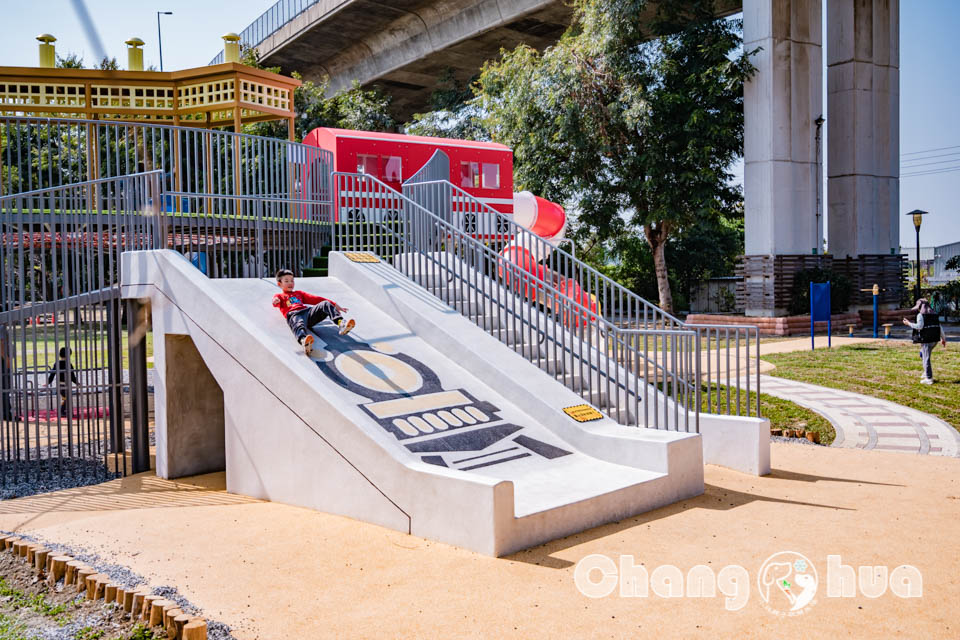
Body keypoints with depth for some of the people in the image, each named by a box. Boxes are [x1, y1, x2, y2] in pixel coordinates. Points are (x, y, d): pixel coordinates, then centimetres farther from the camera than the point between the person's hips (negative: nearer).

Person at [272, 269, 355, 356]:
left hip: (308, 311, 4)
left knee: (326, 304, -21)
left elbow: (315, 299, 33)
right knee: (299, 326, -40)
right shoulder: (279, 296, 30)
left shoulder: (299, 293, 41)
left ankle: (341, 323, -46)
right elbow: (276, 301, 5)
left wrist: (335, 305, 24)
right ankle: (304, 341, -75)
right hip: (294, 314, -4)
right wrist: (276, 301, -24)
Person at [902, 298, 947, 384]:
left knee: (926, 358, -1)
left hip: (926, 340, -8)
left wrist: (909, 323, -7)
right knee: (922, 354, 26)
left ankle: (929, 378, 1)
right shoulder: (934, 315, 14)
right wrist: (943, 338, 18)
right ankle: (926, 372, 25)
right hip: (934, 339, 8)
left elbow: (919, 326, -19)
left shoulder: (920, 315, -8)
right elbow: (940, 327, 13)